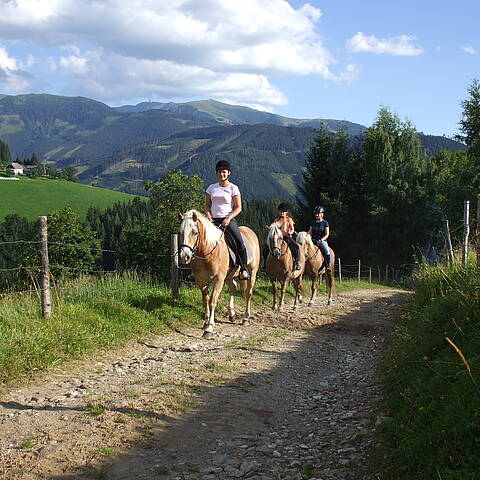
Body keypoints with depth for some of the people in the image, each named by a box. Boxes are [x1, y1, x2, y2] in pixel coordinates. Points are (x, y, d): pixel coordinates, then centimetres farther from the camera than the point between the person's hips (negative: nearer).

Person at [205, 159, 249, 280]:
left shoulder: (233, 188, 2)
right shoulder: (212, 187, 12)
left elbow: (238, 208, -2)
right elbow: (207, 205, 15)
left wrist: (228, 218, -16)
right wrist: (208, 217, -4)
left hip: (228, 220, -3)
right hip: (213, 220, 3)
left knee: (239, 243, -22)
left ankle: (243, 268, -5)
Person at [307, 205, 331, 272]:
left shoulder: (325, 223, 2)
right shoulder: (313, 222, 15)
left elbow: (327, 234, -4)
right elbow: (310, 232, 17)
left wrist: (321, 239, -20)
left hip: (322, 241, -4)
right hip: (313, 240, 4)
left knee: (327, 251, -29)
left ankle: (327, 266, -19)